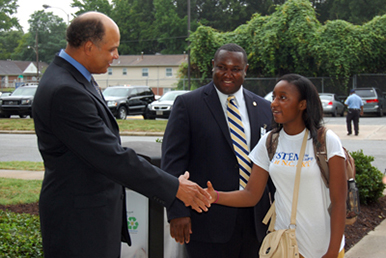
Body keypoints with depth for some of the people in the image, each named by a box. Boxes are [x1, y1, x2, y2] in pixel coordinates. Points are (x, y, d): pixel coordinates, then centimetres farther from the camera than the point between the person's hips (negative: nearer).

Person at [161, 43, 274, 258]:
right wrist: (177, 212, -13)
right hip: (208, 222, -4)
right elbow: (173, 160, -6)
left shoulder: (263, 108, 11)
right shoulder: (187, 104, -2)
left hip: (255, 223, 4)